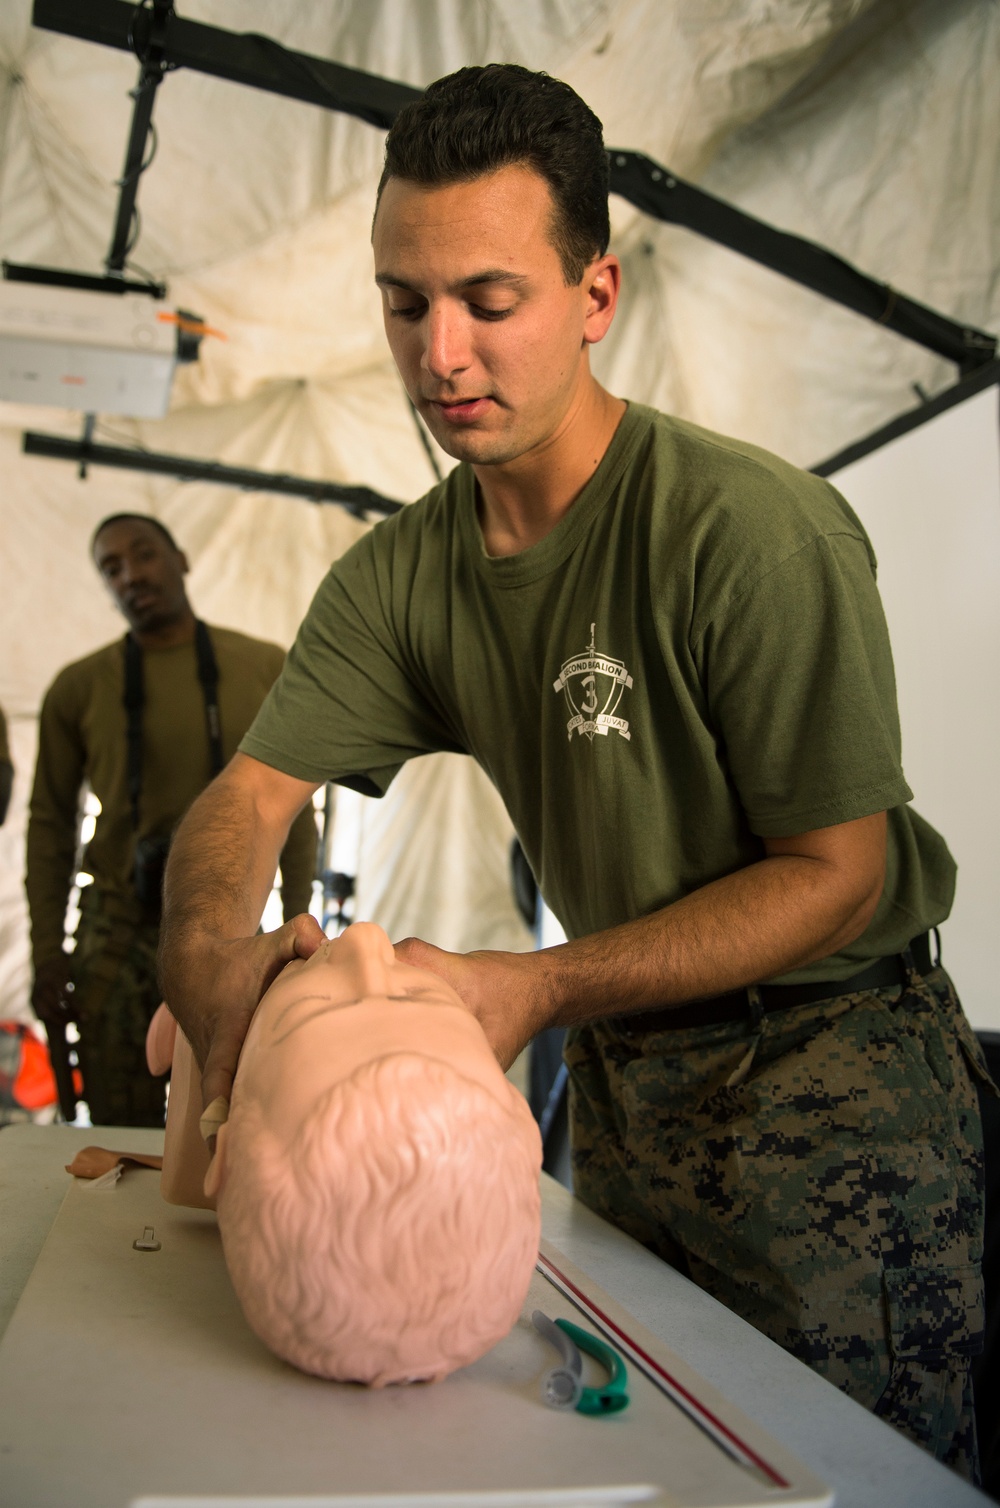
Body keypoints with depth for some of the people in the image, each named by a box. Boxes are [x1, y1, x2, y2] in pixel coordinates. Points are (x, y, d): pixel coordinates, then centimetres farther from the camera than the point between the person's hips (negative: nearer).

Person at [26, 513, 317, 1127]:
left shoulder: (265, 669, 2)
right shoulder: (79, 688, 1)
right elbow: (51, 823, 6)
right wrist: (47, 951, 0)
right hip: (118, 935, 0)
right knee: (122, 1134, 4)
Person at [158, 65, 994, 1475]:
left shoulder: (754, 529, -23)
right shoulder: (398, 577, -3)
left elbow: (837, 871, -20)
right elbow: (247, 793, -7)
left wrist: (538, 988, -28)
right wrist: (214, 952, -30)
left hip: (831, 1063, -6)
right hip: (621, 1071, 6)